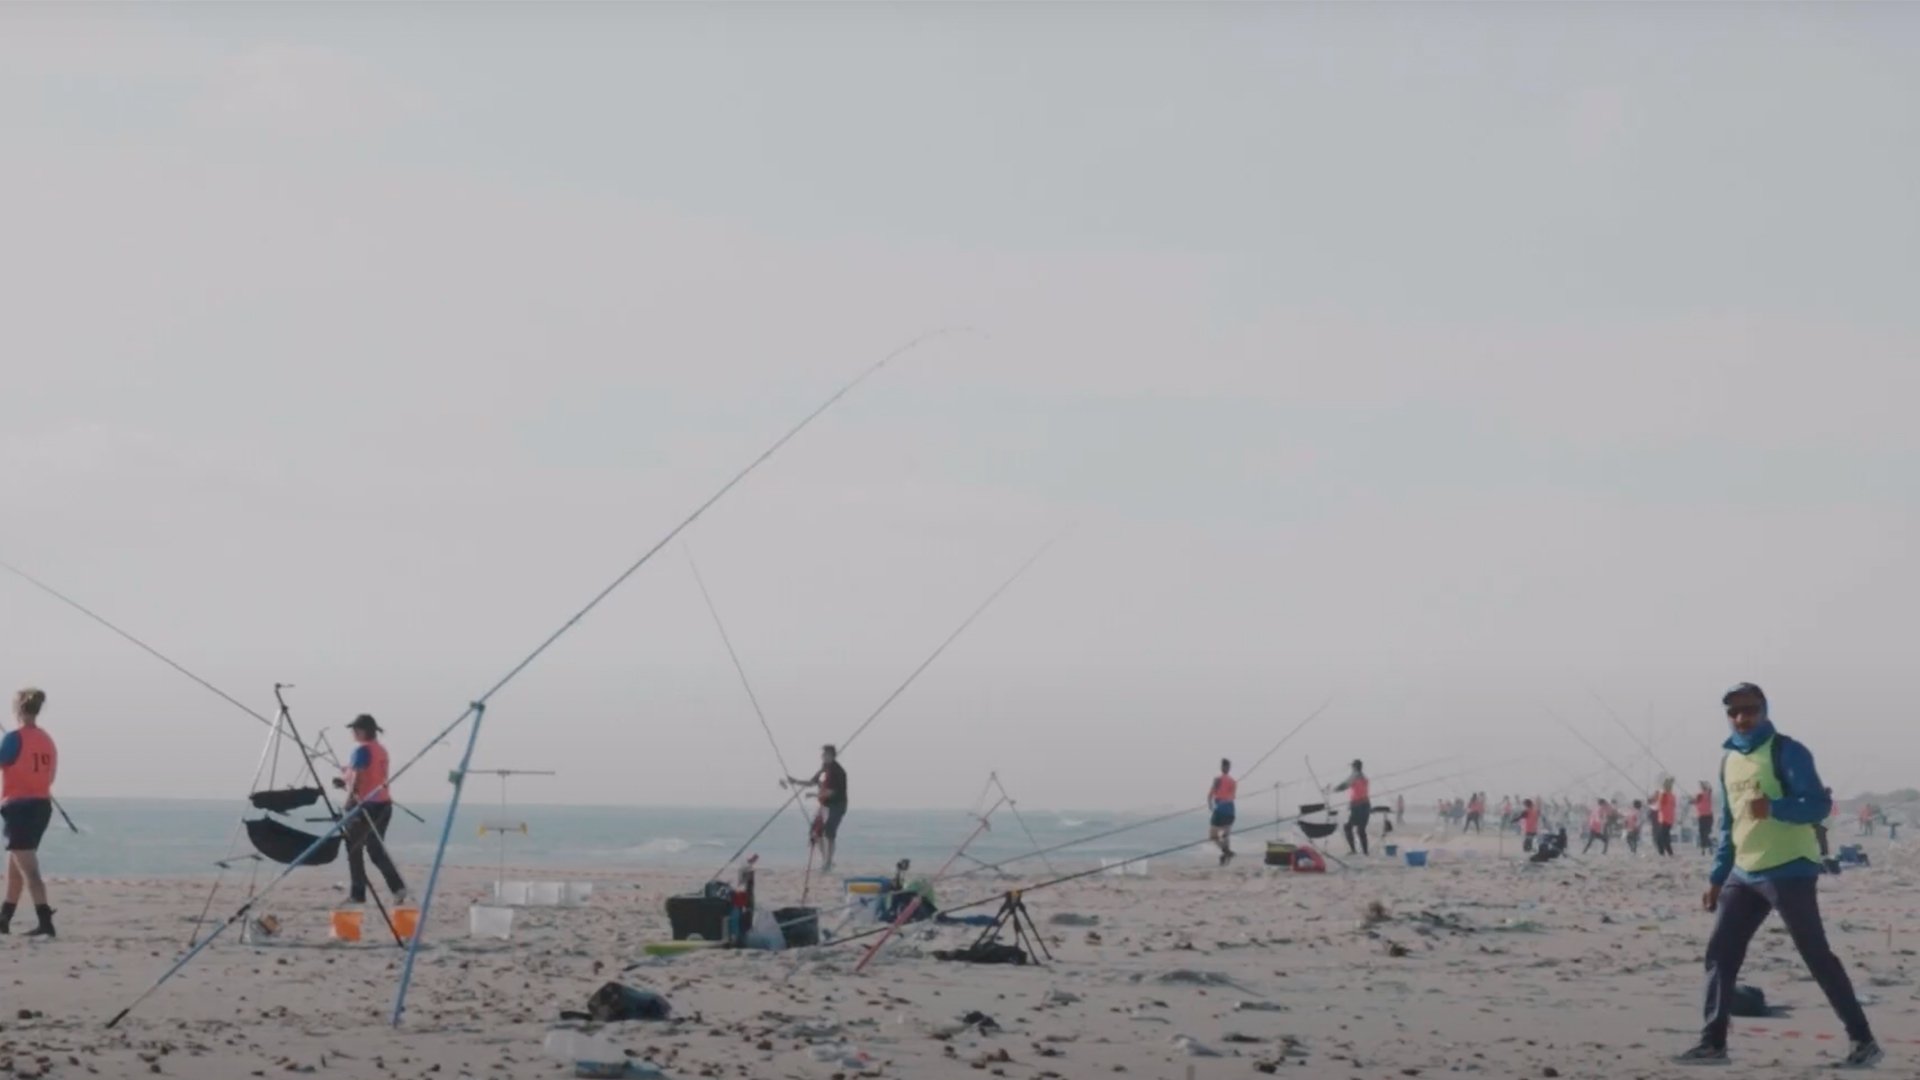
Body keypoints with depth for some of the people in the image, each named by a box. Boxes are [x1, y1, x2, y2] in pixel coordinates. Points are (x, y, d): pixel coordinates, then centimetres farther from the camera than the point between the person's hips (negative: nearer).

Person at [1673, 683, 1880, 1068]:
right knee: (1720, 954, 3)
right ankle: (1712, 1043, 9)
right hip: (1744, 875, 7)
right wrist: (1717, 877, 19)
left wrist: (1775, 807, -34)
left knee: (1817, 956, -6)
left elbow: (1818, 805, -17)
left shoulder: (1787, 751, -9)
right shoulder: (1729, 761, 14)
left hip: (1789, 871, -7)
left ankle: (1862, 1040, -1)